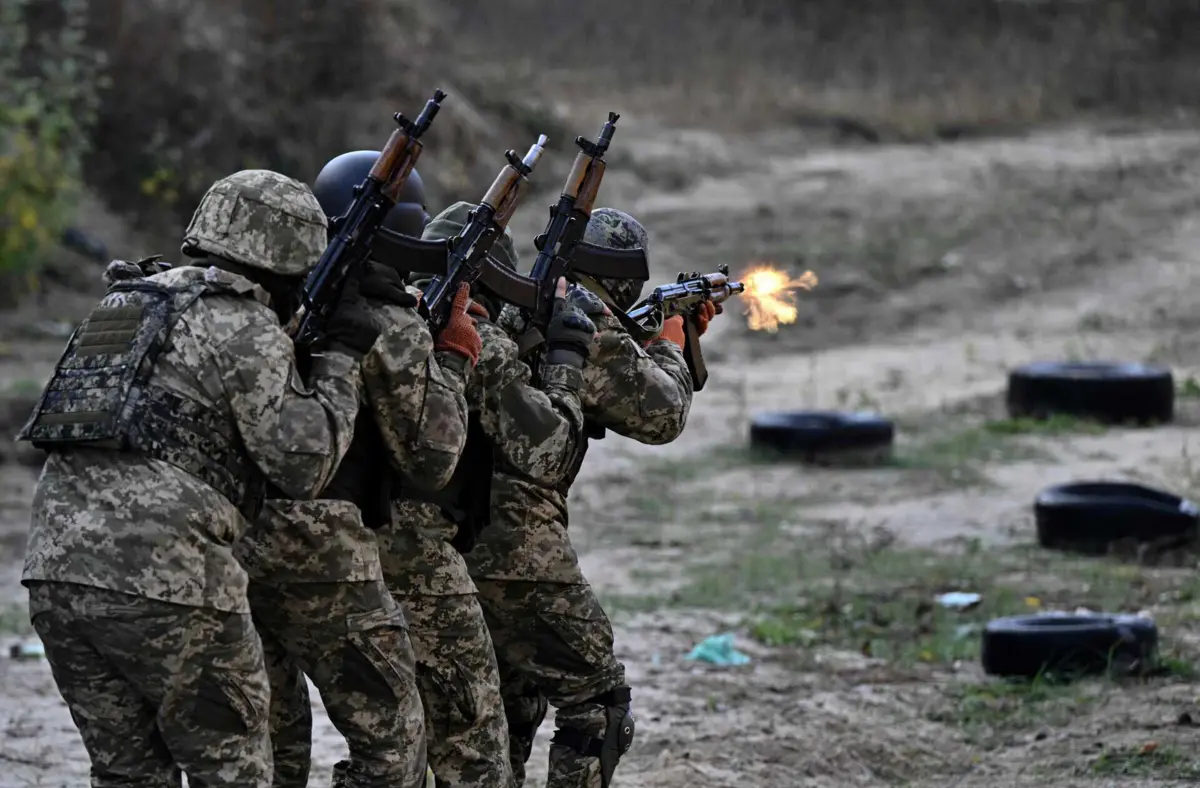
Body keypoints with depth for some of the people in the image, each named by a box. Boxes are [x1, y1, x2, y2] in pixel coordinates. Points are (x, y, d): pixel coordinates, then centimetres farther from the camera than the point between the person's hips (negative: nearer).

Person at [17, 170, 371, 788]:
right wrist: (341, 359, 7)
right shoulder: (246, 328, -3)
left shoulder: (122, 304, 21)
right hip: (164, 579, -7)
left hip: (56, 567, 7)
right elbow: (303, 462, -5)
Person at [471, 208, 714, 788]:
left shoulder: (517, 309, 17)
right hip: (517, 539, -9)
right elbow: (659, 416, -5)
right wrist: (669, 347, 13)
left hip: (461, 530, 9)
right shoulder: (585, 321, -10)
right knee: (598, 704, -2)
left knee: (512, 702, 23)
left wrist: (682, 337, 32)